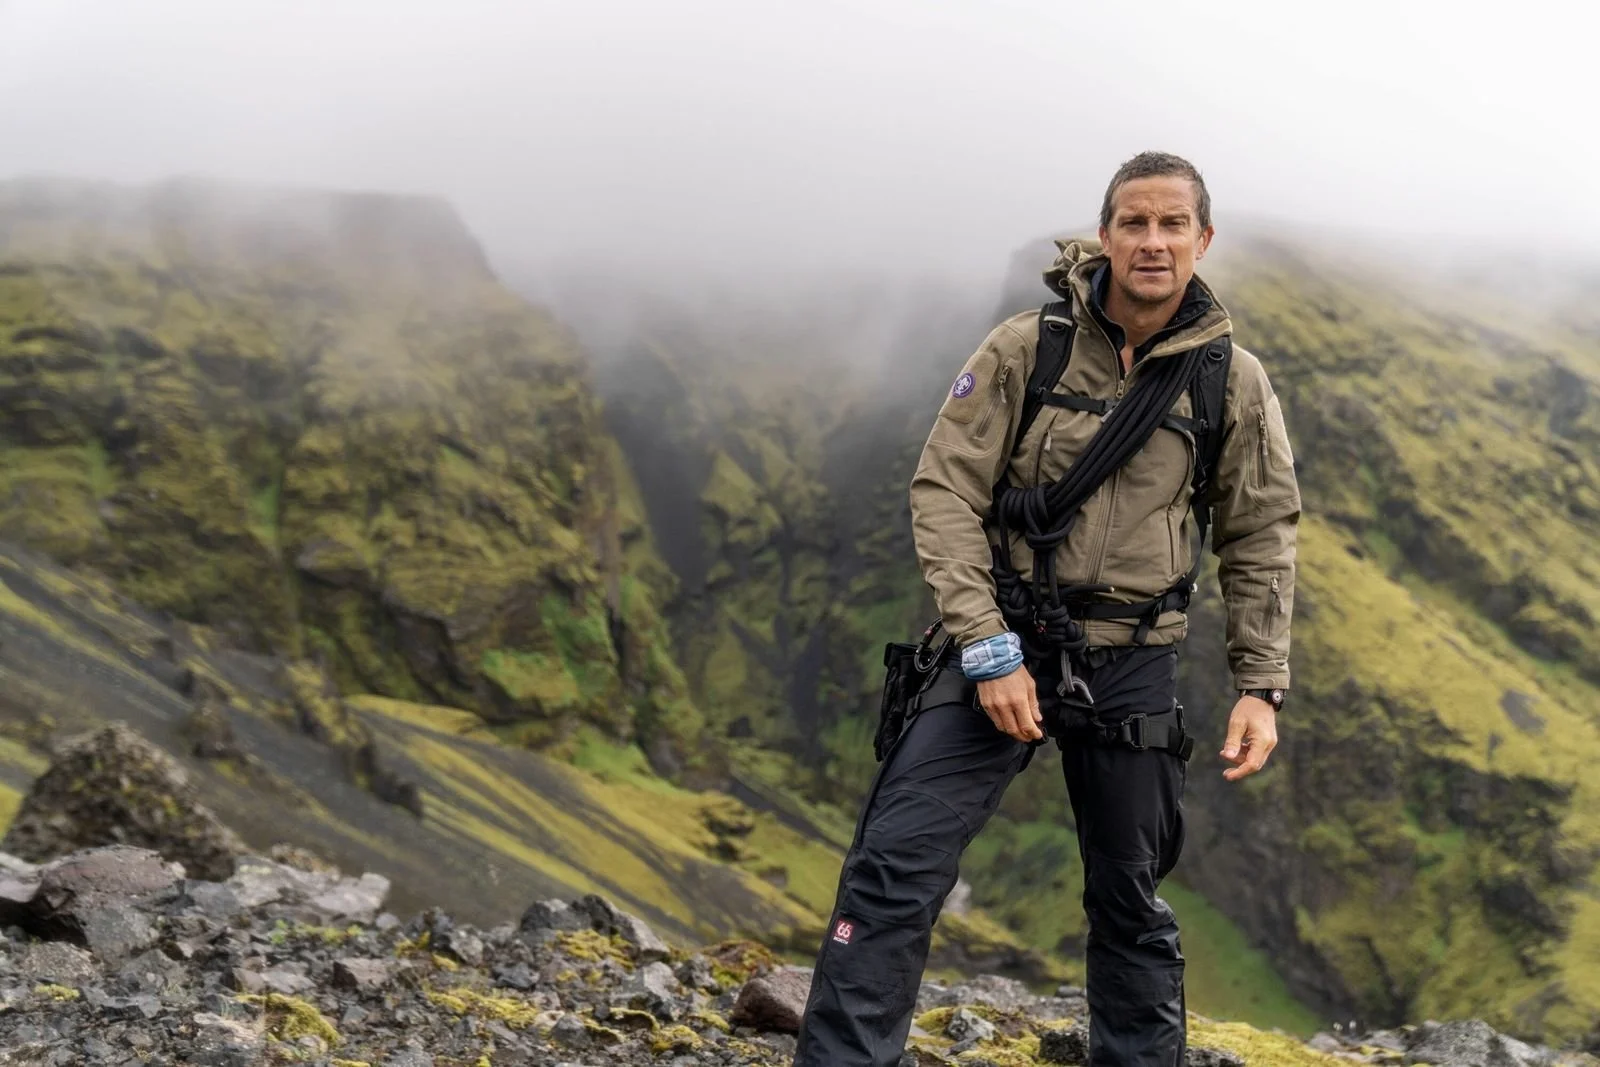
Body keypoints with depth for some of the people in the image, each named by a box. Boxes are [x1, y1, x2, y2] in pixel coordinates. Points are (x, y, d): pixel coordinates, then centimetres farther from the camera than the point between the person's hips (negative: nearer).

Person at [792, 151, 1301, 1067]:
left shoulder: (1233, 381, -1)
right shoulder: (1026, 349, -7)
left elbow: (1262, 538, 7)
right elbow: (945, 490, -8)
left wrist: (1262, 687, 1)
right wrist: (987, 647, -16)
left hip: (1134, 665, 2)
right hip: (1005, 644, -2)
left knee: (1131, 901, 14)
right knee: (896, 865, -14)